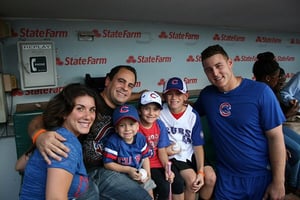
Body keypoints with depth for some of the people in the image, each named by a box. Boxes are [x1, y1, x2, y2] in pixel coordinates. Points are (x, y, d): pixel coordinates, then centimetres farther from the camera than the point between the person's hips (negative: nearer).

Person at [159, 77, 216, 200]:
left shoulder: (193, 115, -6)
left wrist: (201, 172, -14)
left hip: (190, 155, 3)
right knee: (191, 178, -24)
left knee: (210, 176, -16)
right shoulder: (160, 113, -10)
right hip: (171, 157, -2)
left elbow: (198, 146, -6)